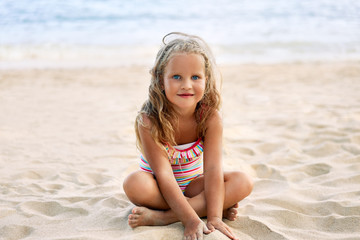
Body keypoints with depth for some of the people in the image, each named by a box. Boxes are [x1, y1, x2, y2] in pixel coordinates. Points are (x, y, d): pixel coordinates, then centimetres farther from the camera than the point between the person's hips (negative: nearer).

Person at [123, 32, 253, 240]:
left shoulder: (211, 117, -18)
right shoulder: (150, 121, -26)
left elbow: (213, 169, -23)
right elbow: (164, 175, -30)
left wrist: (214, 218, -35)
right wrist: (191, 220, -38)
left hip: (193, 184, 3)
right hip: (160, 187, -3)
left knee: (243, 182, -21)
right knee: (135, 184, -35)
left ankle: (162, 217, -27)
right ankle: (201, 207, -20)